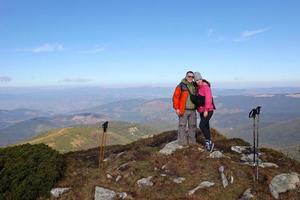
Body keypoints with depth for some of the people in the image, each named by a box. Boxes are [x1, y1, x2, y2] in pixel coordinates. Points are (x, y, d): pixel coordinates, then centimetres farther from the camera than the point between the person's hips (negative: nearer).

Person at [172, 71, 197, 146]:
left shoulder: (194, 86, 8)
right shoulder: (181, 86, -9)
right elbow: (175, 97, -11)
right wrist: (176, 108, -14)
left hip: (193, 110, 6)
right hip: (183, 110, -6)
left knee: (193, 125, 12)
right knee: (182, 126, 0)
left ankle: (192, 141, 24)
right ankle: (182, 142, 9)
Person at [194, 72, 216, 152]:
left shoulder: (206, 87, -17)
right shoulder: (198, 88, 8)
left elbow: (208, 99, -24)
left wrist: (206, 110, -26)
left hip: (208, 110, -8)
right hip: (202, 111, 8)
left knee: (202, 125, -15)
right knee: (206, 126, 13)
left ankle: (209, 142, -2)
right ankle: (208, 142, 24)